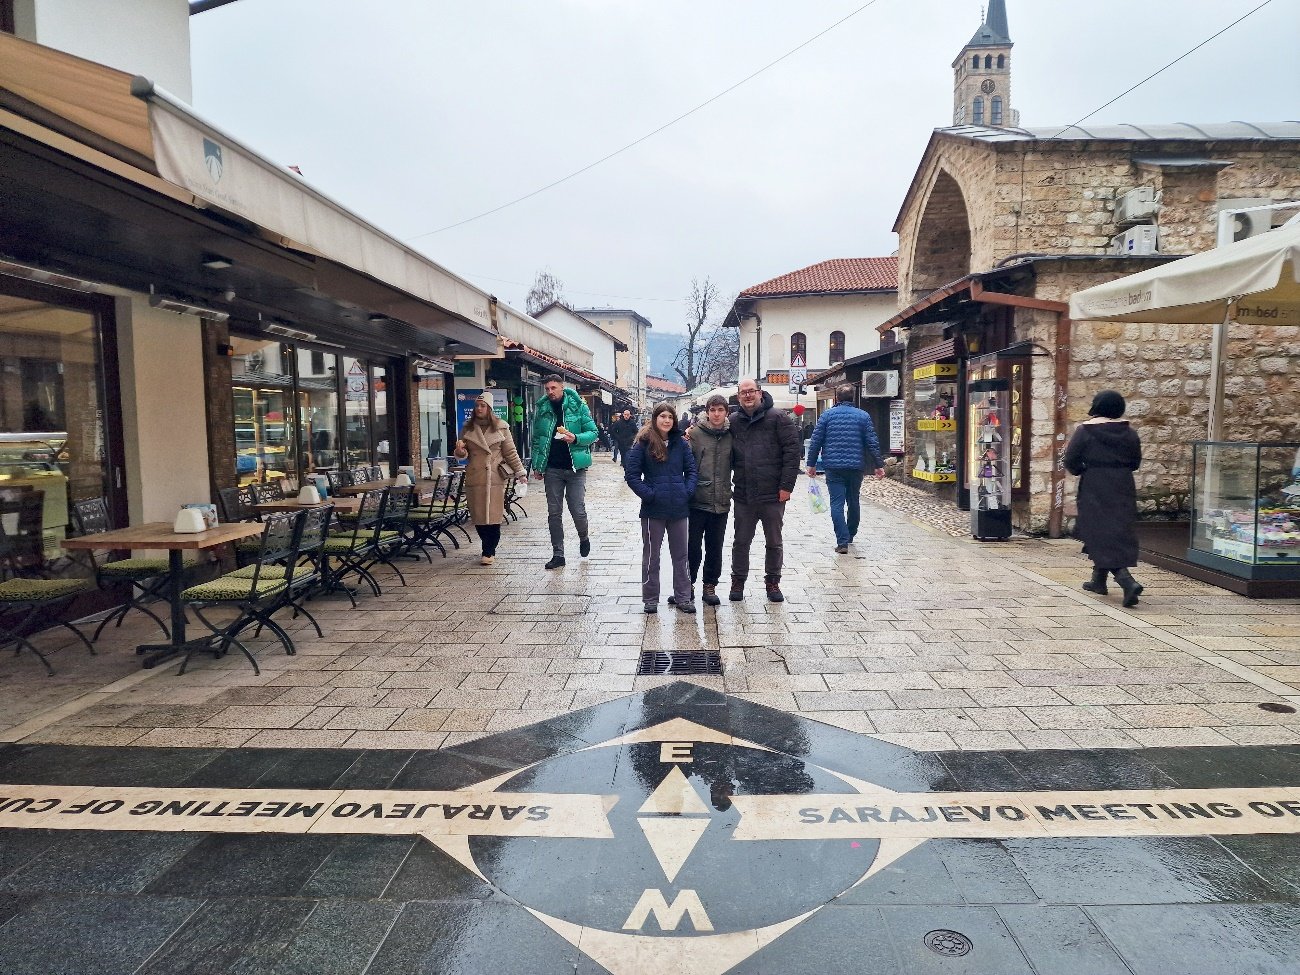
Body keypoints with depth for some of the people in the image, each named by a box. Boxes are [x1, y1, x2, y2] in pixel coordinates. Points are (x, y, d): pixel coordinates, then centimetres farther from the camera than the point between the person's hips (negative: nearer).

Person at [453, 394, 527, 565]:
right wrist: (460, 451, -8)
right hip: (474, 479, 3)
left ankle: (488, 552, 4)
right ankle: (490, 549, 20)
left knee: (493, 516, -6)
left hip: (494, 478, -2)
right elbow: (462, 455, 16)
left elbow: (510, 452, 5)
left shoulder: (501, 427, 4)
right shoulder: (468, 428, 11)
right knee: (478, 517, 3)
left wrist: (520, 472, -2)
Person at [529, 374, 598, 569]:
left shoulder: (578, 406, -2)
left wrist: (575, 438, -21)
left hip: (575, 467, -3)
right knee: (554, 513, 4)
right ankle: (558, 554, 13)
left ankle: (583, 538, 29)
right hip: (552, 469, 3)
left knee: (578, 510, -2)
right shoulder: (542, 409, 7)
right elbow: (536, 439, 11)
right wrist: (536, 466, 5)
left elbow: (593, 433, -2)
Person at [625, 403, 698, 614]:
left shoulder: (681, 443, 5)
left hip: (679, 508, 3)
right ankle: (650, 599, 19)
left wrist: (688, 491, -4)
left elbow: (691, 469, 9)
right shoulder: (643, 443, -5)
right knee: (651, 555, 9)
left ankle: (683, 597, 22)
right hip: (653, 509, -3)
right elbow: (631, 474, -6)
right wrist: (648, 494, -13)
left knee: (681, 554, 12)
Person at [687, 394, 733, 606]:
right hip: (697, 501, -3)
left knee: (715, 548, 11)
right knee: (693, 547, 4)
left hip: (721, 503, 3)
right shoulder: (695, 433, -4)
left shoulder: (731, 436, 5)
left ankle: (710, 586, 23)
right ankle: (689, 583, 21)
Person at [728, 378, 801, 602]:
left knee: (774, 542, 10)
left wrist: (786, 486, -12)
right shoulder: (733, 421, 6)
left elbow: (793, 451, -8)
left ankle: (773, 582, 24)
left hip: (773, 494, -2)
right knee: (741, 541, 10)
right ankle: (738, 582, 24)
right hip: (743, 495, 2)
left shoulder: (778, 419, -5)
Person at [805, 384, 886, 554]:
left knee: (837, 504, -2)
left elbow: (815, 442, -1)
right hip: (856, 467, 2)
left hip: (833, 468, -2)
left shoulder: (827, 415, 1)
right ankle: (851, 535, 35)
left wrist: (811, 464, 6)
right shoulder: (863, 416, 3)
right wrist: (878, 465, 8)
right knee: (854, 501, 19)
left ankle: (842, 542, -12)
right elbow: (872, 443, 1)